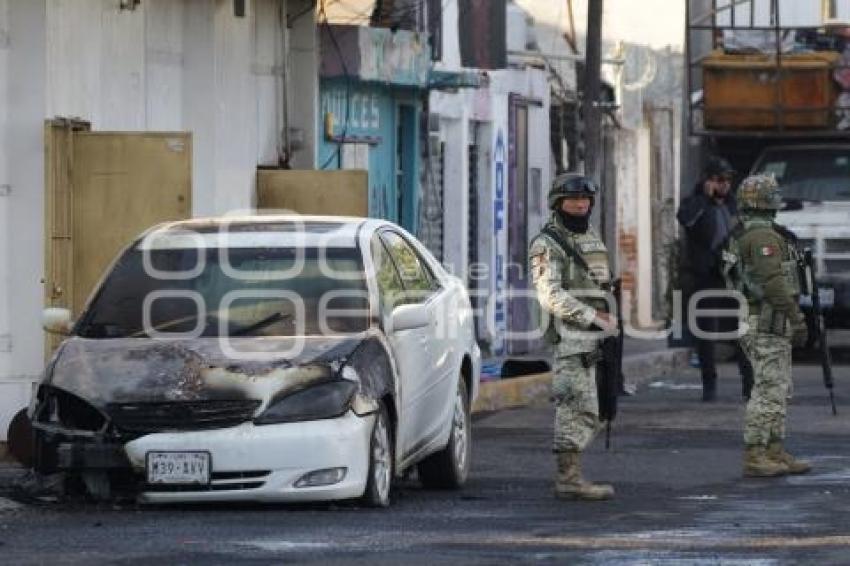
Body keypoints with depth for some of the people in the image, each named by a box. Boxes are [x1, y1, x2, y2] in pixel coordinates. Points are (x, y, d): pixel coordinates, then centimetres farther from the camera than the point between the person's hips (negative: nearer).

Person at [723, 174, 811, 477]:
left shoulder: (740, 237, 15)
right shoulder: (763, 235, -17)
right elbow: (773, 281, -24)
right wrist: (797, 319, -21)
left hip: (755, 319, 10)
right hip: (769, 324, -10)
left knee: (778, 390, 13)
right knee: (769, 391, -8)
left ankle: (776, 454, 15)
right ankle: (754, 457, -8)